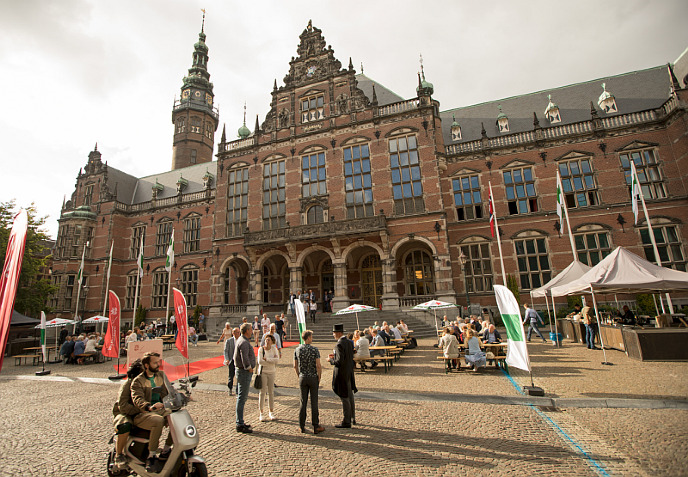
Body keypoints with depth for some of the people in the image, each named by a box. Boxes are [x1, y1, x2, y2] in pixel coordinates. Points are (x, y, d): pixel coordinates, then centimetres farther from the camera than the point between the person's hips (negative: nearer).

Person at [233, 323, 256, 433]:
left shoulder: (241, 340, 11)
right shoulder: (244, 343, -21)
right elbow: (245, 359, -27)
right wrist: (249, 368, -14)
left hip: (241, 371, 11)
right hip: (244, 372, -11)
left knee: (242, 397, 17)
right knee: (242, 398, -3)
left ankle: (240, 422, 27)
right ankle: (240, 425, 6)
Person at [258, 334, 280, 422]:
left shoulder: (274, 348, -2)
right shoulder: (261, 349, -8)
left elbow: (277, 359, -13)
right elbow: (260, 361, -18)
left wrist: (266, 359, -18)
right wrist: (272, 361, -13)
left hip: (271, 372, 2)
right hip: (263, 372, -2)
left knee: (271, 392, 8)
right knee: (262, 392, -1)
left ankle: (271, 413, 19)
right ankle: (261, 413, 11)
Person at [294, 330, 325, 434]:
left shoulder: (297, 350, 0)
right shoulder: (314, 349, -11)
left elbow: (295, 366, 4)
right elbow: (318, 366, -13)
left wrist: (299, 377, 15)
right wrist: (319, 378, -1)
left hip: (302, 378, 3)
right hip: (313, 378, -3)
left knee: (303, 402, 11)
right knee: (314, 402, 4)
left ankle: (302, 426, 17)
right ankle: (316, 426, 11)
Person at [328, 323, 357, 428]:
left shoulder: (339, 345, -23)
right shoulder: (350, 343, 4)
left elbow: (339, 362, -27)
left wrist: (331, 360, -9)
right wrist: (335, 356, 10)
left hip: (342, 374, -9)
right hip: (349, 372, 9)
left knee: (345, 398, 4)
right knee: (350, 397, 20)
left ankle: (347, 422, 15)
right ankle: (352, 418, 33)